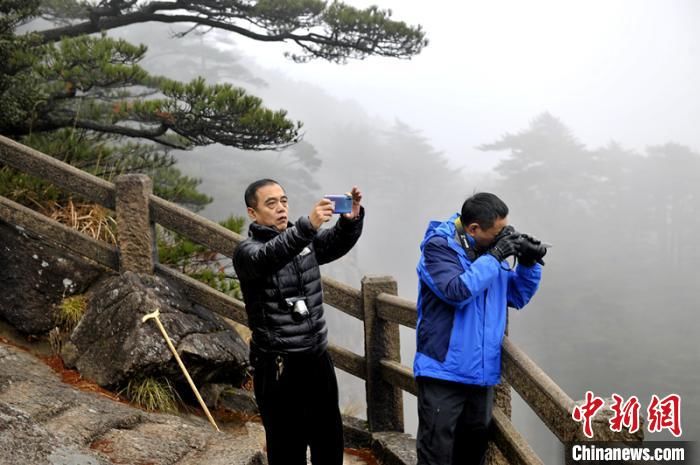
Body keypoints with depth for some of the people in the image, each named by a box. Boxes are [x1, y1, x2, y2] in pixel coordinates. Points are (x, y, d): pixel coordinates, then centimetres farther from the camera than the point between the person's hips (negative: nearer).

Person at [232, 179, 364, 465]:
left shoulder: (305, 239, 9)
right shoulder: (247, 251, -11)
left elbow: (339, 241, -6)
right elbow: (268, 256, -33)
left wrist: (352, 218, -29)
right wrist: (307, 225, -49)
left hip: (318, 357, 6)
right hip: (278, 366, -6)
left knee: (330, 441, 15)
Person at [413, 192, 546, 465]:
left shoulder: (489, 249, 8)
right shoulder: (438, 247, -11)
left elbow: (517, 297, 15)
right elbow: (458, 291, -26)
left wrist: (529, 264, -1)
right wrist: (493, 257, -20)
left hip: (481, 372, 7)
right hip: (443, 372, -7)